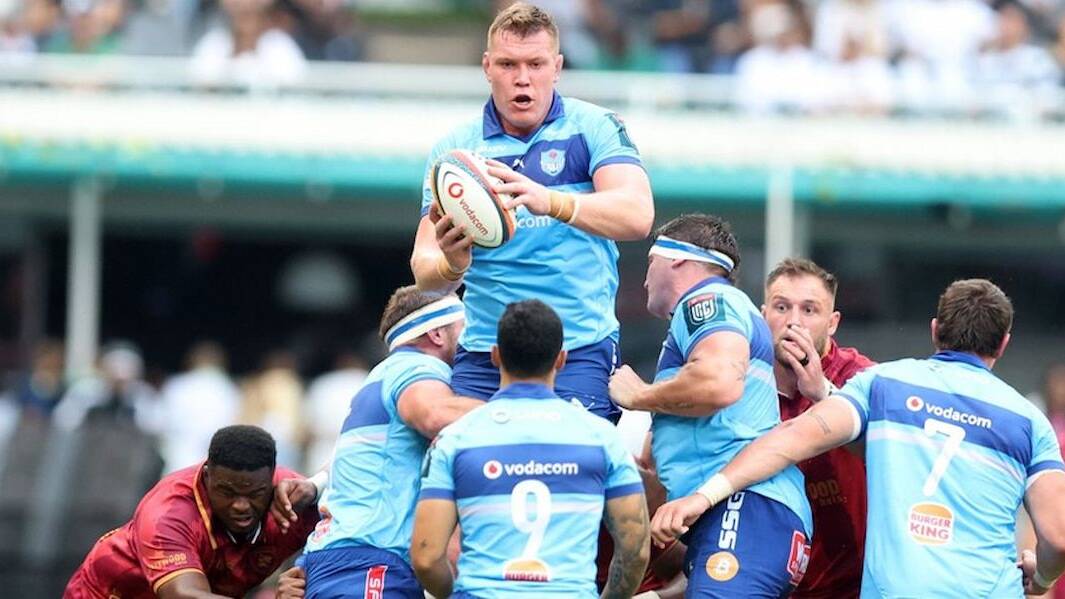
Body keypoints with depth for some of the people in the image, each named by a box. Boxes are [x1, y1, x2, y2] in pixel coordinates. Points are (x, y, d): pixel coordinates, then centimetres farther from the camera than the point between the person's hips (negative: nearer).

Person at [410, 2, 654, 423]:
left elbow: (637, 216, -15)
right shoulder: (454, 149, 9)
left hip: (579, 352, -2)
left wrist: (551, 202, -34)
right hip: (481, 354, 3)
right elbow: (425, 270, 2)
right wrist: (450, 266, -24)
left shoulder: (593, 128, 2)